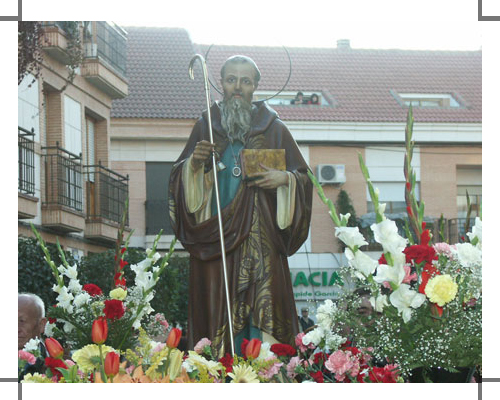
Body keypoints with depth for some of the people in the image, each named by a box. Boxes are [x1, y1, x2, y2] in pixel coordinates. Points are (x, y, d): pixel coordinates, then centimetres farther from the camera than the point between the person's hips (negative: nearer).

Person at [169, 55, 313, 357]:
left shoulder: (274, 129, 10)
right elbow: (180, 178, 15)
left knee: (263, 307, -10)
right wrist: (194, 163, -7)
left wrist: (285, 178, -8)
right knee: (219, 308, -5)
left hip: (261, 239, -1)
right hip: (215, 238, 1)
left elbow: (304, 176, 13)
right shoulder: (205, 126, 14)